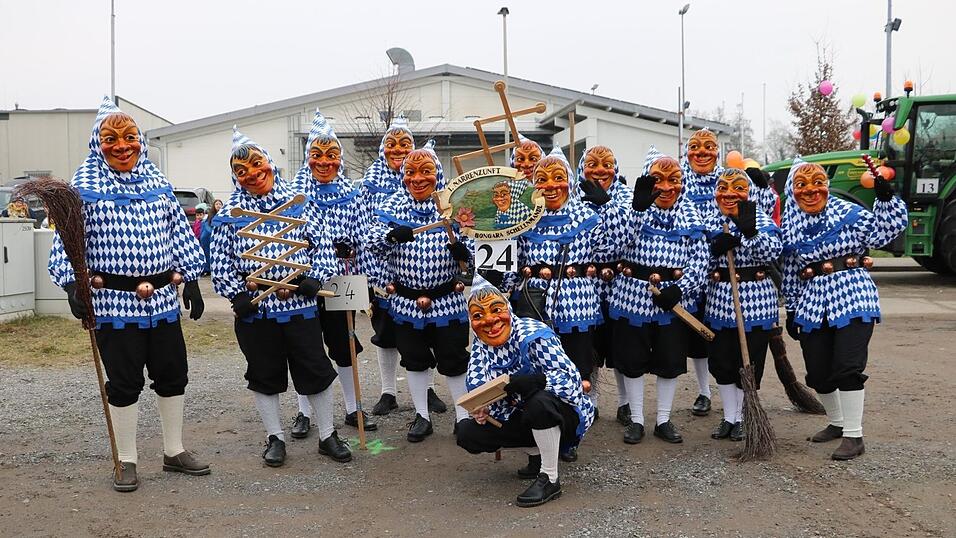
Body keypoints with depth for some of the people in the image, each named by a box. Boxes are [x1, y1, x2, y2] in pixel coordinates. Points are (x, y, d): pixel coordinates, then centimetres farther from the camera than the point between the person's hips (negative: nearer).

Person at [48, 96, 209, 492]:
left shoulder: (158, 183, 9)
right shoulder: (84, 187, -3)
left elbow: (180, 233, 13)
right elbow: (67, 240, -6)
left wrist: (190, 278, 10)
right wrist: (71, 283, -18)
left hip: (163, 298, 4)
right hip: (114, 300, -4)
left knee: (172, 374, 11)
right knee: (124, 382, 4)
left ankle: (174, 452, 27)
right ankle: (126, 462, 19)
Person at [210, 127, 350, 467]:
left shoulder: (295, 203, 4)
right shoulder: (230, 213, 3)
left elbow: (322, 244, 5)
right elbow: (221, 261, 1)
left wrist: (315, 277, -7)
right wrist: (235, 294, -10)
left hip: (300, 302, 0)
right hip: (254, 307, 0)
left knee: (316, 370, 5)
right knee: (264, 374, 11)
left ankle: (327, 436, 21)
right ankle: (275, 438, 27)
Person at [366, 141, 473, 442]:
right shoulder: (394, 206, 1)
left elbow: (474, 246, -1)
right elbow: (374, 245, -7)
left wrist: (463, 250, -24)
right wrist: (391, 234, -29)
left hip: (448, 300, -2)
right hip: (407, 301, 2)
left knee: (454, 361, 8)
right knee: (415, 361, 14)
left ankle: (463, 416, 25)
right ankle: (422, 417, 30)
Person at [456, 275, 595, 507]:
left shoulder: (533, 336, -25)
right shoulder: (481, 346, -3)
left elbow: (570, 378, -33)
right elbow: (476, 386, -7)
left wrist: (521, 383, -44)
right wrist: (480, 406, -31)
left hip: (564, 415, -7)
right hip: (523, 417, 7)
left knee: (540, 401, -39)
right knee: (466, 433, -7)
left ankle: (550, 479, -18)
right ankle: (537, 452, 10)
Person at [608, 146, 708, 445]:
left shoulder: (689, 215, 4)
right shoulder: (637, 208, -2)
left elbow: (700, 258, 1)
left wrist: (680, 288, -12)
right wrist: (639, 204, -36)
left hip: (674, 297, 2)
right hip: (633, 295, -2)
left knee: (670, 361, 9)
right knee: (633, 361, 6)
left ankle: (664, 420, 24)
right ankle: (636, 420, 20)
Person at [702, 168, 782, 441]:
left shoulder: (761, 220, -2)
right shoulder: (710, 223, 8)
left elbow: (772, 252, -16)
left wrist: (750, 229, -27)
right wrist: (716, 248, -13)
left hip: (756, 300, -3)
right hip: (719, 300, 4)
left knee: (749, 362, 4)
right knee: (721, 362, 9)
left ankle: (740, 418, 20)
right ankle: (728, 417, 25)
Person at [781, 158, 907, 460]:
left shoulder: (848, 213, -1)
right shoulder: (791, 226, 10)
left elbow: (885, 231, -8)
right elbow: (791, 273, 16)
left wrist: (885, 199, -20)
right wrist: (791, 310, 17)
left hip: (852, 299, -4)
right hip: (812, 305, 4)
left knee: (847, 368, -11)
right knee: (817, 374, 9)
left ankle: (853, 436, 1)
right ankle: (836, 422, 32)